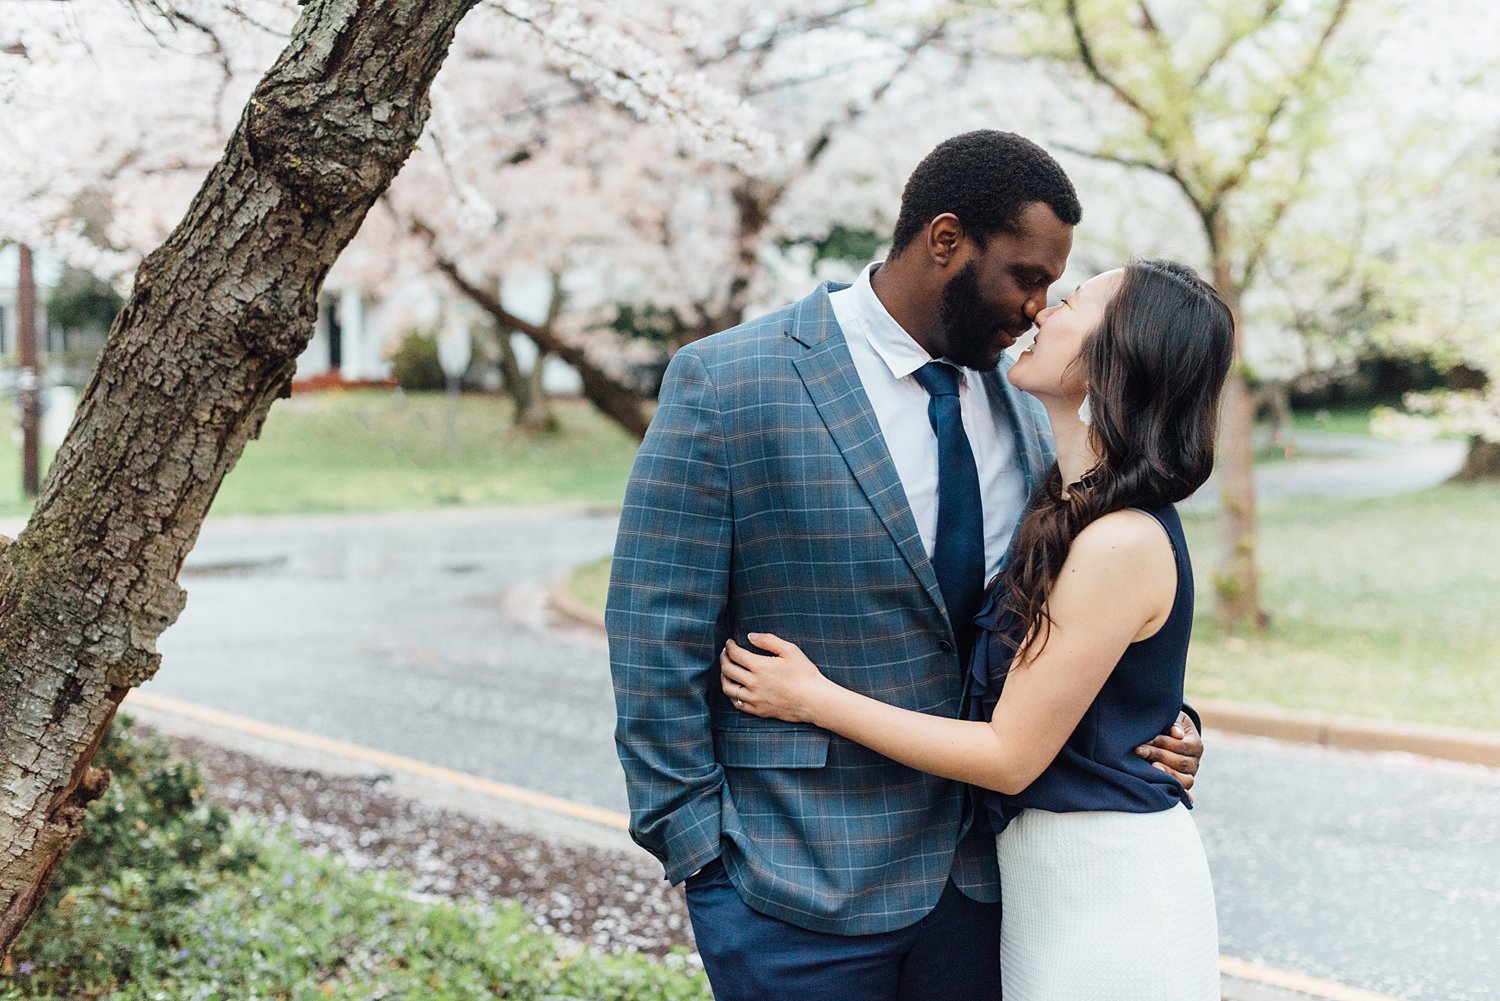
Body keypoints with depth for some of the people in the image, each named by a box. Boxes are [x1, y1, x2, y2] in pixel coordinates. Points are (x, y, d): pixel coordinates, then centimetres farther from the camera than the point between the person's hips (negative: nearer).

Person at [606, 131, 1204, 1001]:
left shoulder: (1026, 407, 7)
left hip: (982, 875, 5)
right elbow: (657, 638, -9)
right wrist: (697, 847, -10)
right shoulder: (727, 384, -10)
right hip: (802, 890, -5)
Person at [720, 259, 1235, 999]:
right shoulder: (1067, 512, 5)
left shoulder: (1122, 542, -23)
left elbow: (1010, 756, -20)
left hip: (1111, 887, -8)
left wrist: (815, 699, -14)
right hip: (1045, 869, 8)